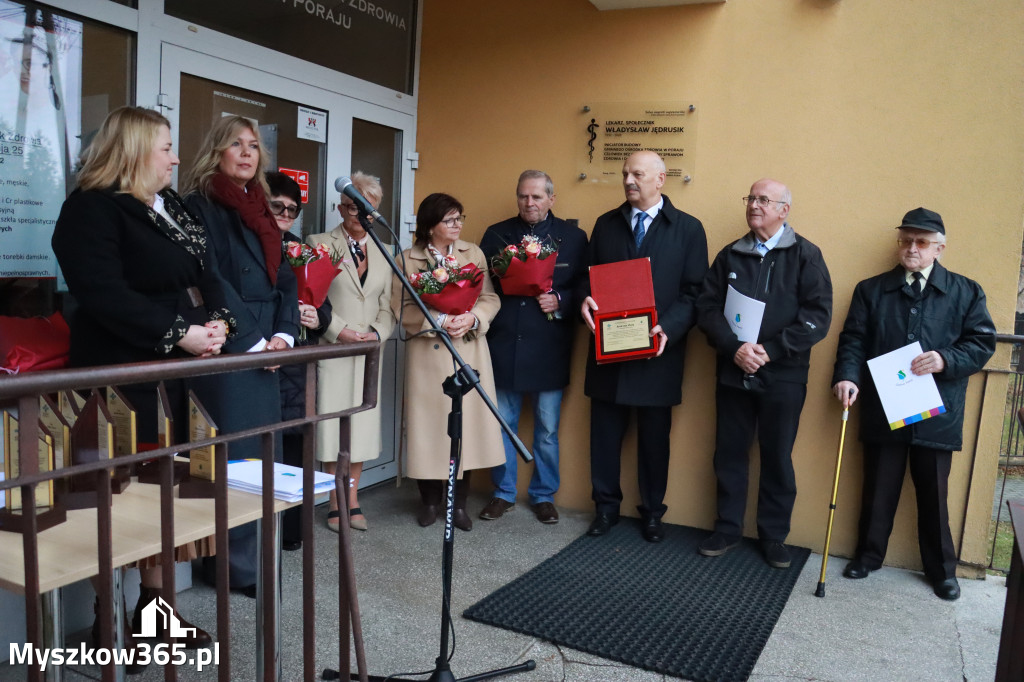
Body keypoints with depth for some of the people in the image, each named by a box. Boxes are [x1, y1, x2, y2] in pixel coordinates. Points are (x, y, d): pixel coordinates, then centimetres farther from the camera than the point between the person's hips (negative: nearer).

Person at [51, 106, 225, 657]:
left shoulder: (174, 209, 17)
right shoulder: (92, 209, -10)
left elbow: (205, 274, 14)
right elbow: (104, 295, -22)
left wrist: (218, 321, -6)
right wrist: (179, 334, -23)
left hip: (179, 371, 8)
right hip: (124, 374, -8)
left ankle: (155, 602, 25)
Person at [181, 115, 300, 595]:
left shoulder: (260, 210, 18)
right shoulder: (201, 204, -2)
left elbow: (284, 280, 15)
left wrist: (283, 335, 0)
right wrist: (253, 340, -14)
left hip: (266, 350, 7)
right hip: (225, 350, -7)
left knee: (265, 455, 8)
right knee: (233, 457, -4)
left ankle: (252, 555, 19)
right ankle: (234, 566, 7)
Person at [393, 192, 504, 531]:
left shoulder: (473, 253, 7)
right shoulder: (408, 259, 1)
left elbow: (490, 298, 5)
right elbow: (403, 308, -6)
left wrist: (472, 318, -14)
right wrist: (439, 322, -18)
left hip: (469, 351, 2)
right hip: (428, 354, -2)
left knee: (467, 421, 3)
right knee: (429, 423, 4)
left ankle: (459, 501, 19)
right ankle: (429, 499, 24)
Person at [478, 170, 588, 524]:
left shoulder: (573, 237, 3)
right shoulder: (496, 234, 7)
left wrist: (560, 302, -15)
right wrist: (499, 278, -13)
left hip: (548, 349, -1)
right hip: (504, 345, 1)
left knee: (547, 429, 10)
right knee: (502, 424, 11)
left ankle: (544, 495, 27)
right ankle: (503, 492, 27)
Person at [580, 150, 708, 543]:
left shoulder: (688, 229, 1)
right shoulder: (606, 224, 10)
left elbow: (694, 292, -2)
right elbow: (589, 275, 13)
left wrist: (669, 327, -18)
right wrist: (586, 300, -10)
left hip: (657, 352, -2)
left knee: (654, 437, 10)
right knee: (605, 433, 9)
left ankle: (652, 513, 26)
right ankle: (606, 507, 26)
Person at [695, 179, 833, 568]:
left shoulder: (805, 255, -1)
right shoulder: (729, 256, 8)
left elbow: (817, 317, -9)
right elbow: (707, 307, 0)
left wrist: (770, 350, -17)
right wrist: (734, 348, -15)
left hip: (783, 377, -2)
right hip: (733, 373, 3)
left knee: (777, 459, 8)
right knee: (729, 455, 10)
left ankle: (773, 536, 23)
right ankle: (727, 529, 25)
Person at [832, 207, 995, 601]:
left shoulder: (966, 292, 6)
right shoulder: (871, 290, 7)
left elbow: (983, 342, 1)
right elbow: (853, 339, 1)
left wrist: (946, 360, -17)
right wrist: (848, 377, -16)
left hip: (936, 414, 0)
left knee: (933, 494, 11)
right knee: (878, 490, 11)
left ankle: (941, 568, 27)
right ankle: (869, 554, 27)